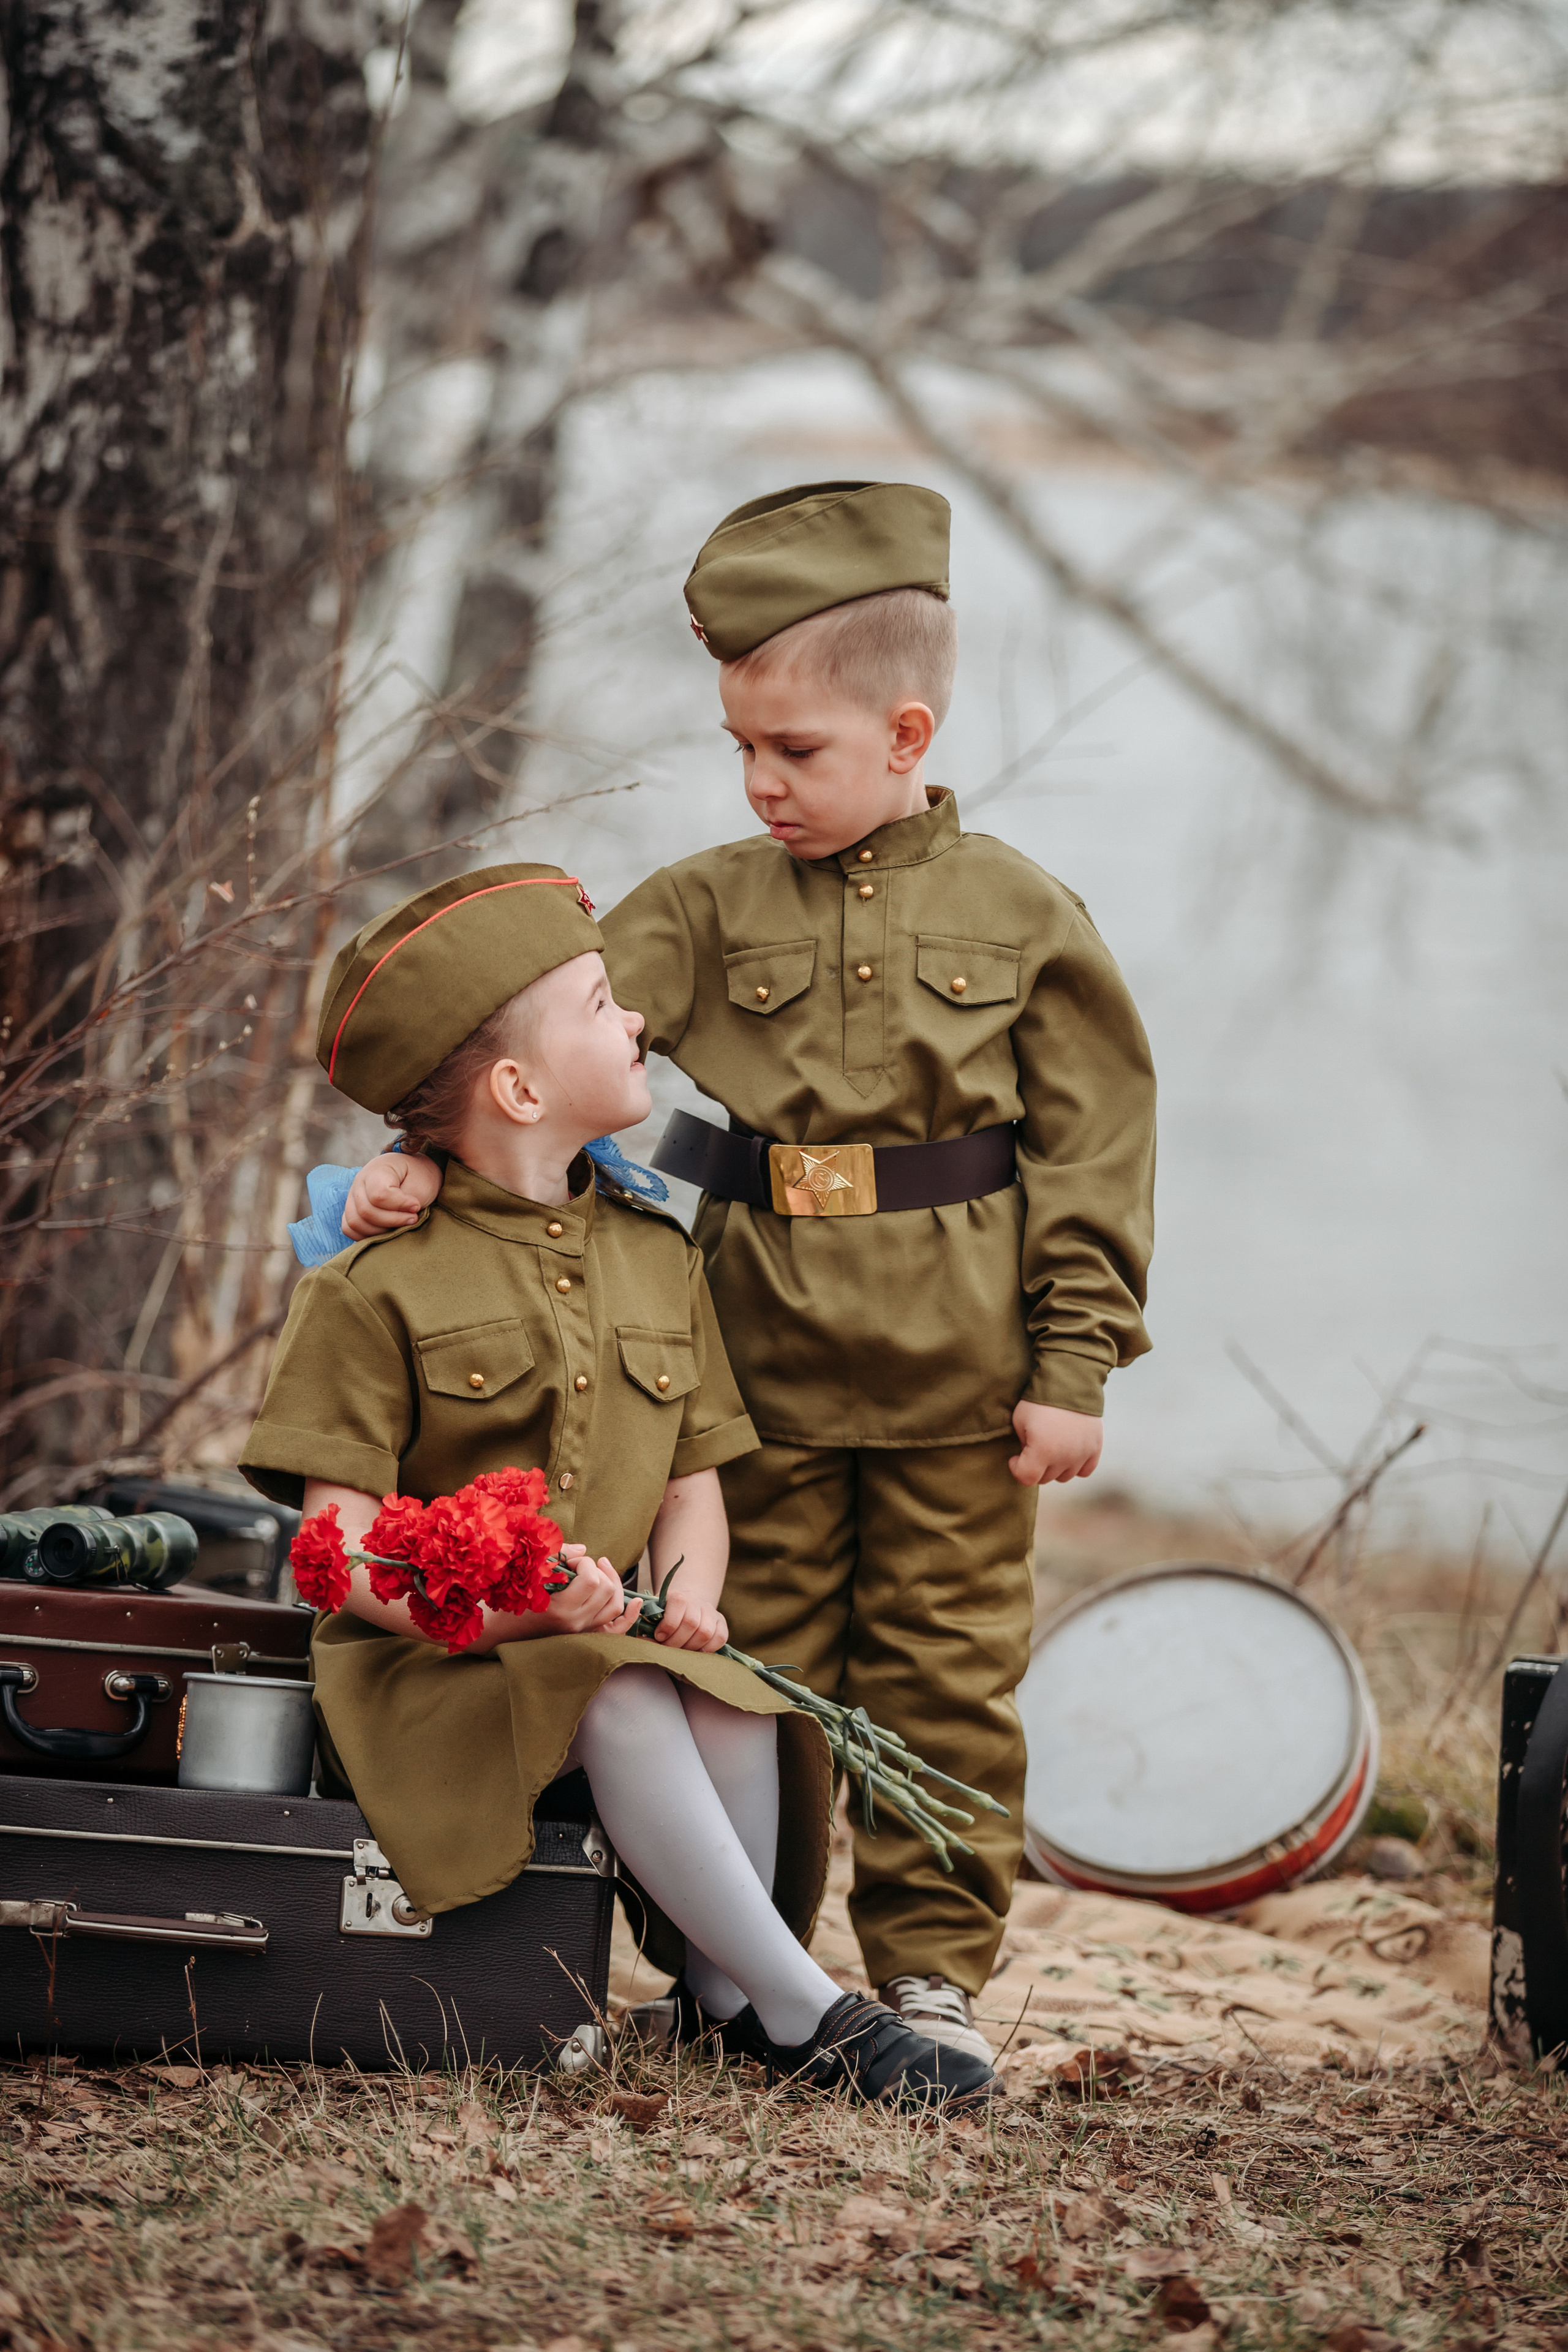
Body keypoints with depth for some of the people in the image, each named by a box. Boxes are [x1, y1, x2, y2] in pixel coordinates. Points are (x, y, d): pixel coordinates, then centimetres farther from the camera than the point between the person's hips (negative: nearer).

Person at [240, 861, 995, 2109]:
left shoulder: (659, 1259, 12)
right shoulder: (378, 1285, -6)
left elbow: (694, 1480, 13)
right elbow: (341, 1542, -11)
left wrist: (691, 1593, -11)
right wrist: (504, 1610, -27)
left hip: (618, 1634, 5)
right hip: (427, 1664, -5)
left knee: (740, 1713, -29)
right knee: (623, 1707, -35)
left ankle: (722, 1992, -9)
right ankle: (808, 2010, -27)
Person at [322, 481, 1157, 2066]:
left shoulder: (1022, 918, 0)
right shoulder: (711, 907, 3)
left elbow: (1094, 1152, 1)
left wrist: (1073, 1368, -4)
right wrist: (427, 1153, -22)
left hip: (957, 1384, -1)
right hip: (763, 1367, 1)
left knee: (944, 1670, 5)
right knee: (753, 1663, 7)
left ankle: (930, 1963, 15)